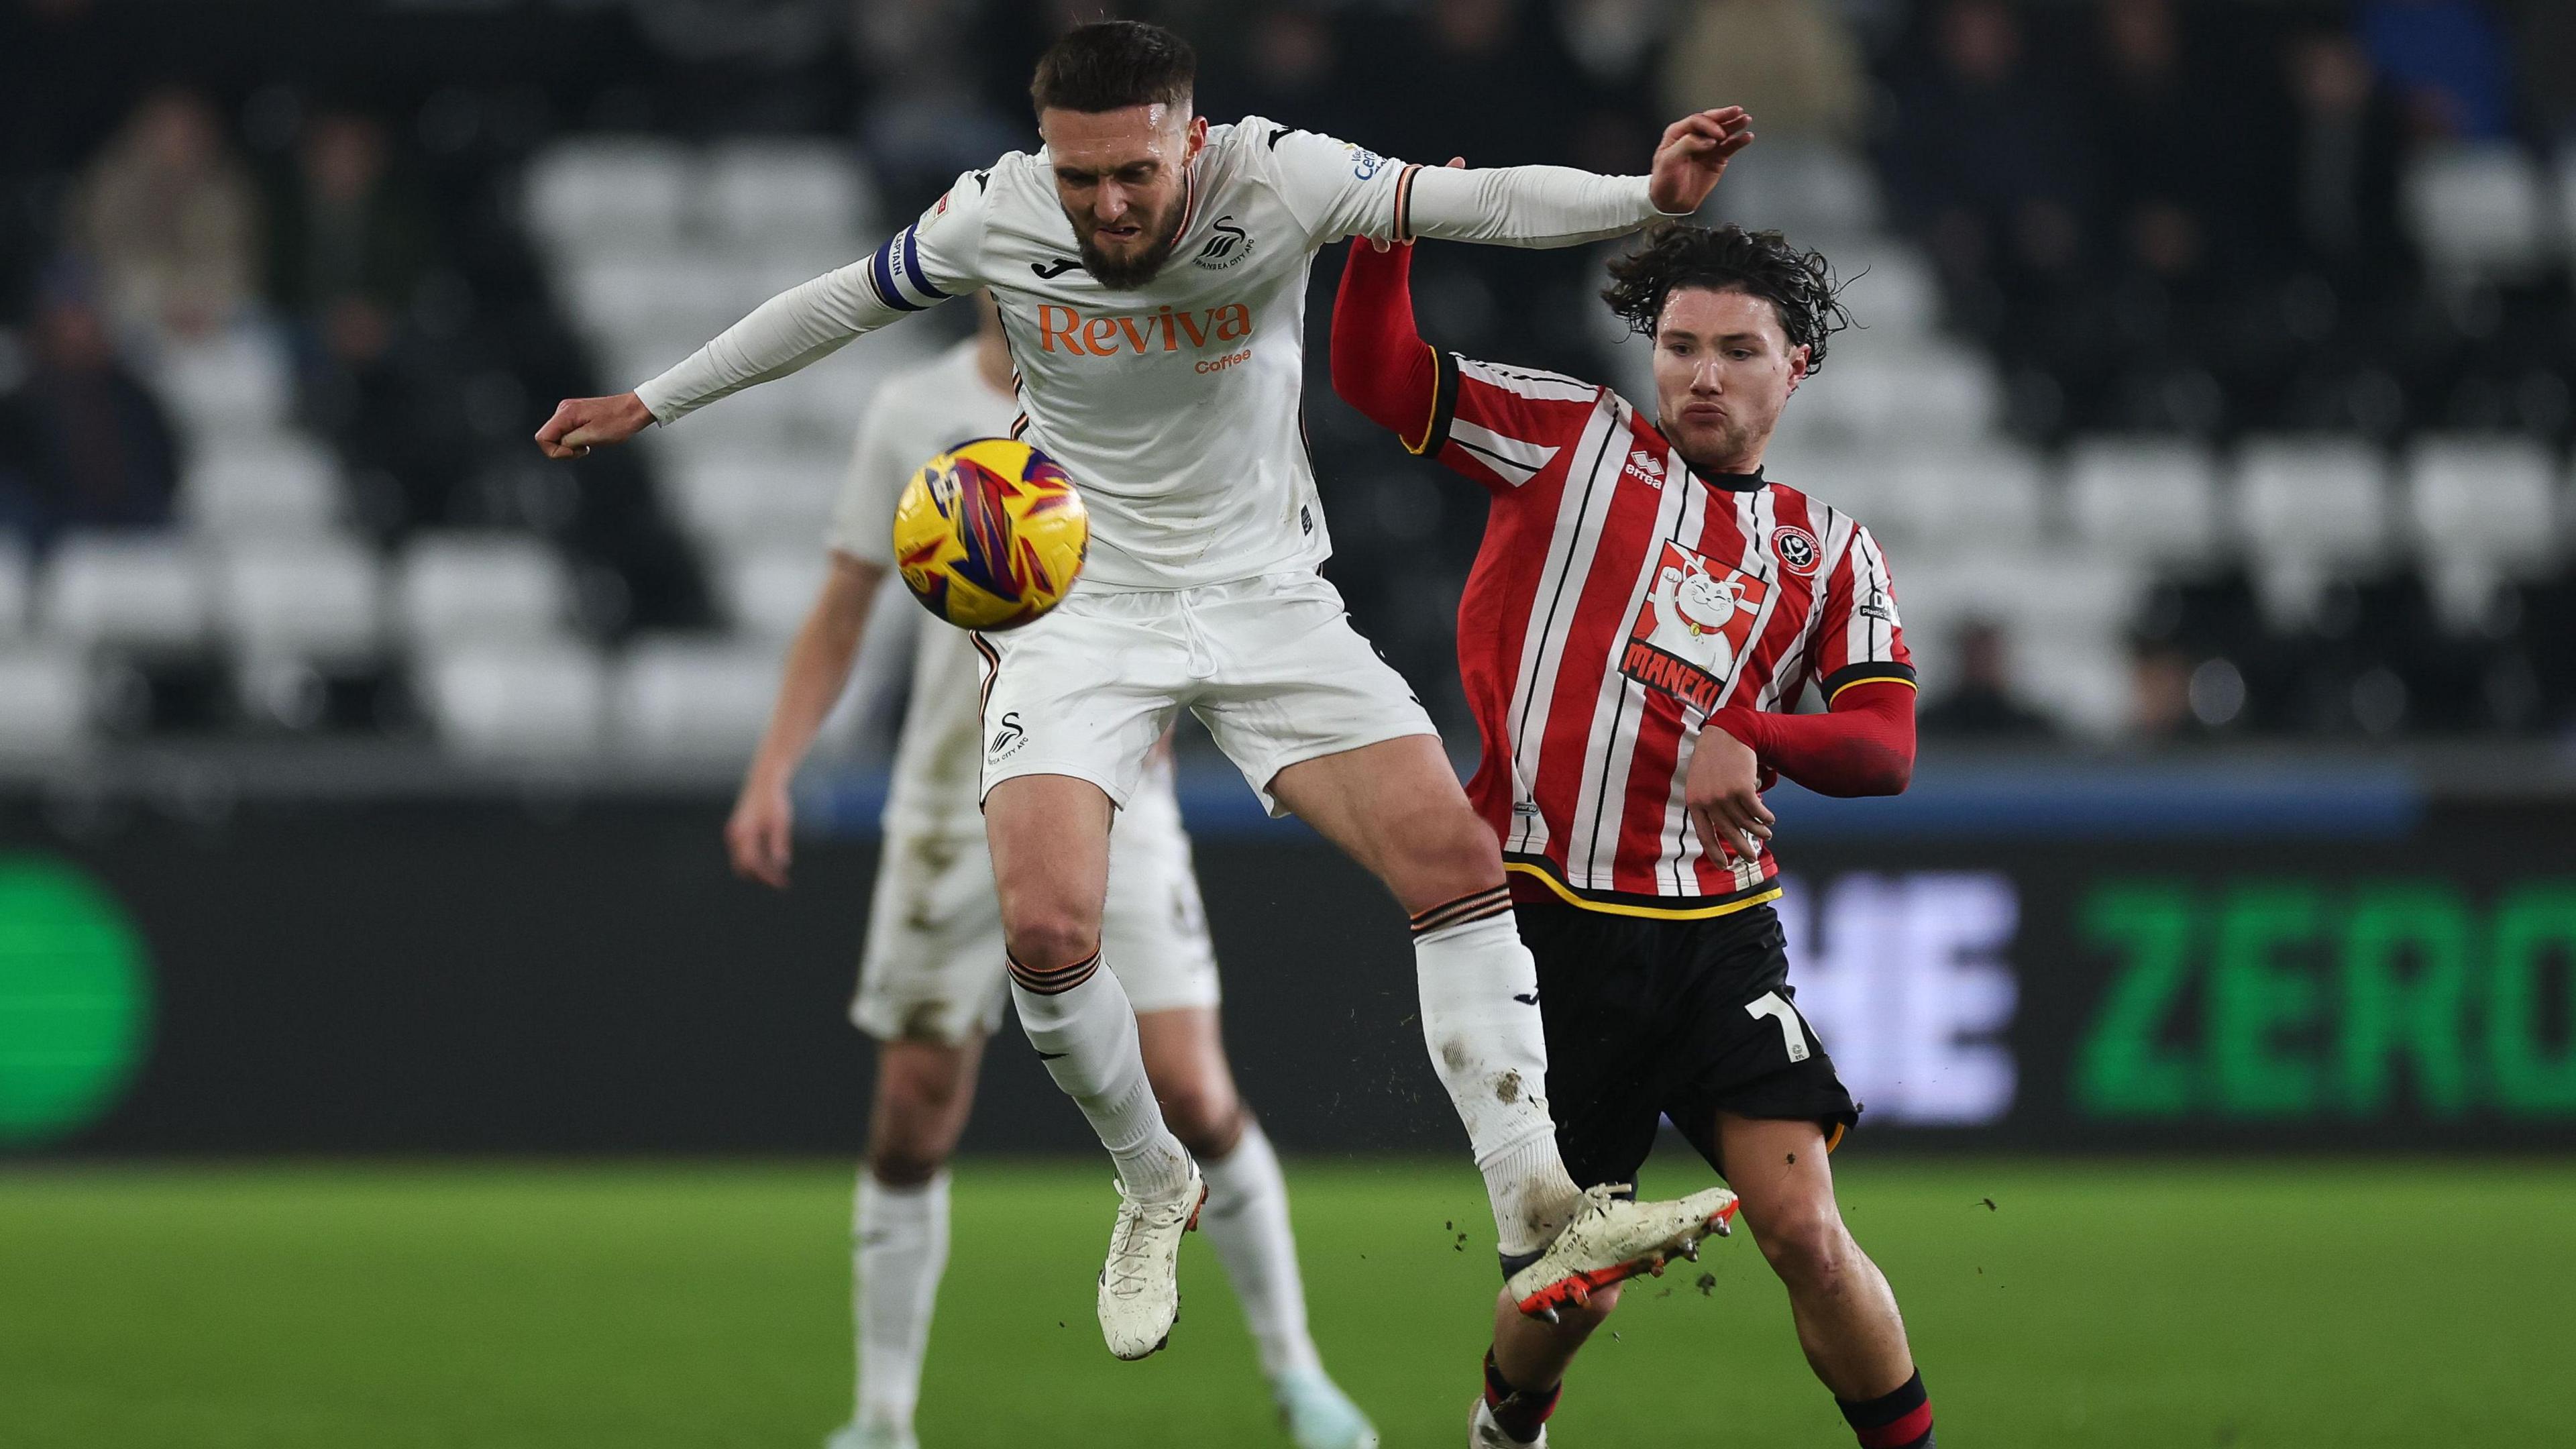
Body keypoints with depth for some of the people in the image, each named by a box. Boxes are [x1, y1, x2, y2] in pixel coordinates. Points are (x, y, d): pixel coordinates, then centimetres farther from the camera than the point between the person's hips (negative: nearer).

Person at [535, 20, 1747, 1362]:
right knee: (1046, 930, -19)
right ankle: (1153, 1190, 10)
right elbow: (838, 302, 6)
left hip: (1268, 595, 0)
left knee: (1458, 860, -16)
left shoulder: (1273, 181, -17)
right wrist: (649, 403, 14)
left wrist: (1646, 194, -44)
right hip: (1082, 606, 0)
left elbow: (1480, 200, -26)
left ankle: (1538, 1218, -13)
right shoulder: (994, 216, -11)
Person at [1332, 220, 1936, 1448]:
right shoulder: (1578, 439, 7)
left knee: (1805, 1233, -13)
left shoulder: (1828, 549, 12)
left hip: (1717, 930, 1)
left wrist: (1742, 739, -16)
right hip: (1547, 921, -1)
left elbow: (1885, 745, 1)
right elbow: (1375, 374, 3)